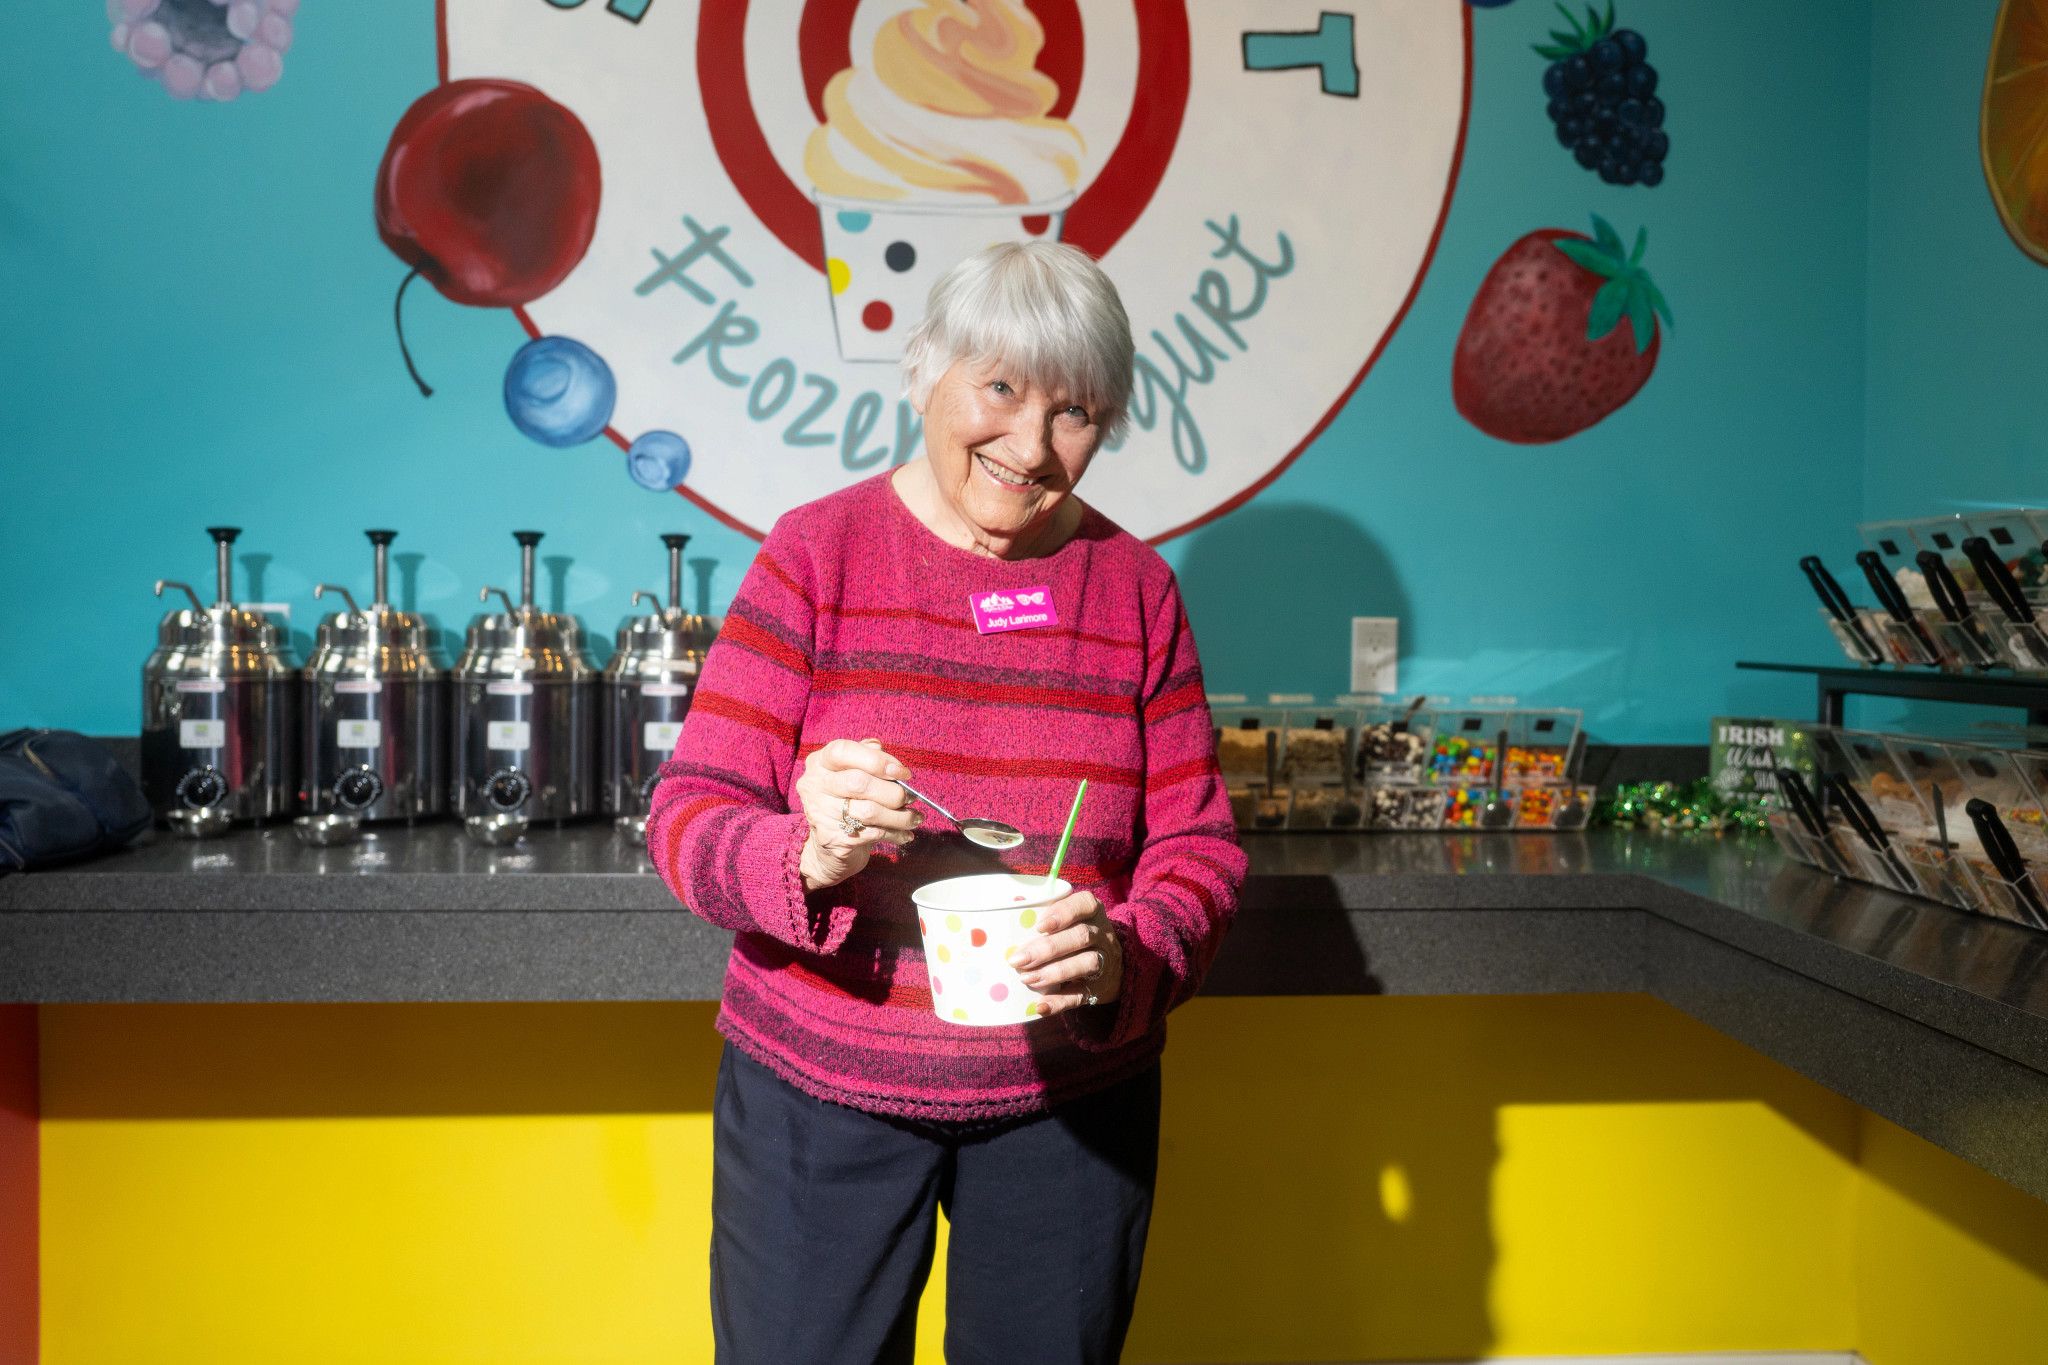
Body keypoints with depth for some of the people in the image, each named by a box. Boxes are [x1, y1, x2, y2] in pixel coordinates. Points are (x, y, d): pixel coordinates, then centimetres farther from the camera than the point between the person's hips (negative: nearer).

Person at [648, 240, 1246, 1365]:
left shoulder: (1135, 588, 1)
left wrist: (1127, 957, -20)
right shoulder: (817, 552, -5)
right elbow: (686, 817, -9)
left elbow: (1197, 846, 0)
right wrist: (809, 857, -30)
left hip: (1071, 1101, 2)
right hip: (816, 1090, -1)